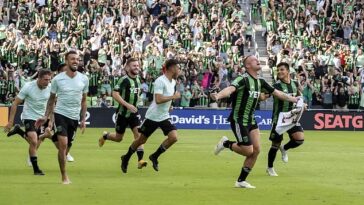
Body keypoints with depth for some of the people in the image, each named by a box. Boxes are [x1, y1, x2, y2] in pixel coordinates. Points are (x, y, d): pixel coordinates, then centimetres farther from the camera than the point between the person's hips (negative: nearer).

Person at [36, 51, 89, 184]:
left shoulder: (83, 79, 3)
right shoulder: (57, 79, -4)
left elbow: (83, 101, 12)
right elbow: (51, 99, 8)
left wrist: (83, 119, 8)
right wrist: (45, 116, 1)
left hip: (74, 117, 3)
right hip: (60, 114, -3)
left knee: (66, 148, 7)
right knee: (63, 145, -16)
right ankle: (64, 177, -11)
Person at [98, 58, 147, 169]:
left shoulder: (137, 79, 5)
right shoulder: (124, 80, -16)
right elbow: (115, 94, -23)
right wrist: (127, 105, -30)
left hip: (133, 112, 5)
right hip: (123, 113, -5)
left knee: (138, 133, -14)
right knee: (118, 138, 9)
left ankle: (140, 160, -19)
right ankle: (105, 136, 42)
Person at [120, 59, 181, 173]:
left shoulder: (173, 82, 8)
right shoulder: (160, 81, -20)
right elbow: (158, 100, -30)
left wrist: (169, 104, 11)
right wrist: (173, 97, -23)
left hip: (164, 116, 7)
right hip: (152, 116, -7)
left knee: (173, 137, -13)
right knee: (141, 140, 5)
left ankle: (155, 157, 5)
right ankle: (126, 158, 29)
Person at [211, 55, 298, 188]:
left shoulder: (260, 82, 8)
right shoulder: (243, 79, -17)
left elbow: (277, 93, 20)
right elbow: (230, 89, -35)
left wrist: (295, 100, 26)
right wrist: (218, 96, -55)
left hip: (251, 120, 8)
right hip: (239, 120, -8)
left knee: (256, 150, 1)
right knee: (248, 151, -11)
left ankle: (241, 181, 12)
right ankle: (226, 144, 15)